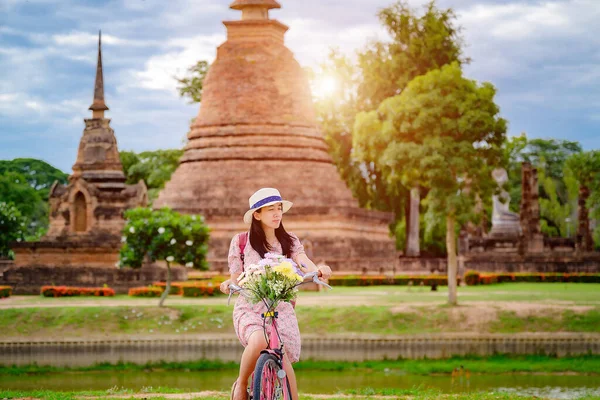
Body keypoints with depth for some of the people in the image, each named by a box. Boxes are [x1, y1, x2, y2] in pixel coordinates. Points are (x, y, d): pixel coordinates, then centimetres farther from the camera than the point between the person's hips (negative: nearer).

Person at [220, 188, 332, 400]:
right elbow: (236, 278, 4)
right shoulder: (241, 241, 1)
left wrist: (319, 270, -36)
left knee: (283, 360, -7)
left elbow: (304, 263, -13)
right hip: (249, 309, -2)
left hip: (281, 310, 2)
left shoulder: (289, 242, 5)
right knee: (258, 341, -33)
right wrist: (228, 285, -20)